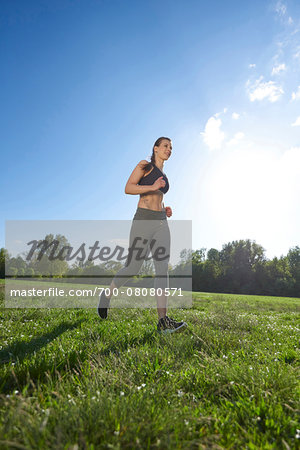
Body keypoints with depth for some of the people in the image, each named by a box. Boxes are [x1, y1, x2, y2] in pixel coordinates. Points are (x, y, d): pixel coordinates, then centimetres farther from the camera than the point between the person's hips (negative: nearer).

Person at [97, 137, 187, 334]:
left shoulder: (163, 175, 24)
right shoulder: (145, 165, 3)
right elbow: (128, 188, -7)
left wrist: (165, 209, 10)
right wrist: (153, 187, -19)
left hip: (161, 223, 6)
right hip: (143, 221, -6)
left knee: (163, 268, -9)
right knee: (133, 268, 0)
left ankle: (163, 320, -12)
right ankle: (107, 295, 28)